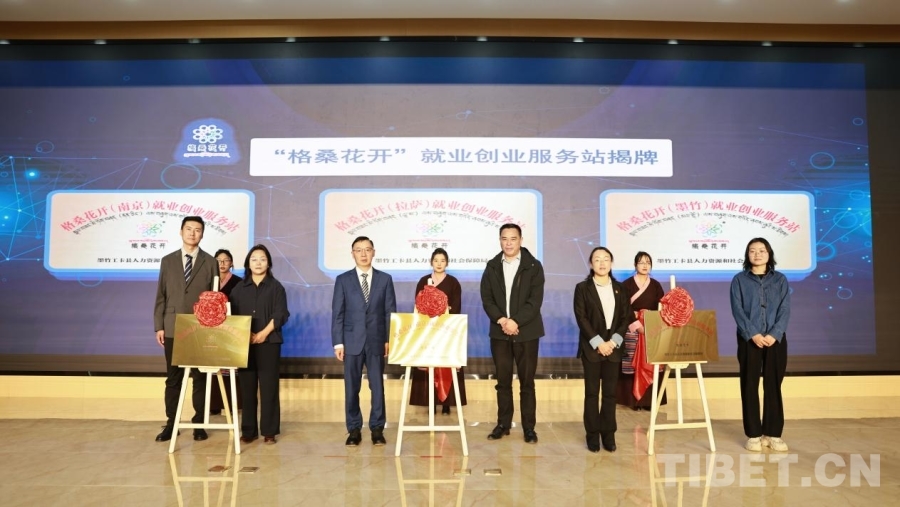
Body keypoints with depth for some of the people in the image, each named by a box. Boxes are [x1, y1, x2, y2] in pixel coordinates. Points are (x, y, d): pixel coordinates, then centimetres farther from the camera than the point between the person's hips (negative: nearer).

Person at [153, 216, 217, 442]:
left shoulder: (210, 262, 4)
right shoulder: (167, 261, 8)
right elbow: (161, 296, 7)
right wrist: (159, 326, 0)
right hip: (173, 328, 1)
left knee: (200, 378, 5)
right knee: (173, 378, 7)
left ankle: (199, 424, 14)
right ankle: (171, 423, 16)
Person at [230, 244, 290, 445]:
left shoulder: (276, 287, 4)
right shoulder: (239, 288, 12)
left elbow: (281, 315, -4)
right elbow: (233, 315, 6)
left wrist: (264, 333, -14)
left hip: (269, 342, -2)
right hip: (244, 343, 3)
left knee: (268, 387, -2)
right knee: (247, 387, 4)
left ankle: (269, 431, 3)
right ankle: (248, 430, 11)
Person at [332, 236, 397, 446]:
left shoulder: (385, 279, 6)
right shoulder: (343, 280, 4)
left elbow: (390, 311, 4)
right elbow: (337, 314, 1)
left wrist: (389, 339, -3)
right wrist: (338, 342, -5)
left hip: (376, 341, 0)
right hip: (352, 341, 0)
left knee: (377, 386, 4)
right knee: (351, 387, 4)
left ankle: (377, 429, 15)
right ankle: (354, 429, 15)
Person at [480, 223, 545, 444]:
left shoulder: (534, 266, -1)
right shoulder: (492, 267, 7)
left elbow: (535, 301, -9)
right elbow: (486, 299, 1)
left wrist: (516, 322, -19)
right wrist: (501, 320, -14)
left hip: (526, 332, -2)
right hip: (499, 332, 3)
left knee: (527, 381, 4)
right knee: (503, 381, 9)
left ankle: (529, 427, 12)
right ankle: (503, 424, 19)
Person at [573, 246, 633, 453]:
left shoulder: (619, 288, 10)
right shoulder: (582, 288, 0)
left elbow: (626, 317, 5)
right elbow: (581, 318, -7)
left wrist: (613, 342, -8)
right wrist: (598, 343, -14)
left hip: (613, 347, 3)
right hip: (591, 347, -2)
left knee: (610, 393, 5)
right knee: (592, 393, 2)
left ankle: (608, 434, 13)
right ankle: (593, 435, 9)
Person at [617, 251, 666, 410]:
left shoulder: (656, 286, 11)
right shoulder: (627, 284, -1)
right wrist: (637, 325, -17)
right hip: (632, 329, -3)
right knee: (632, 365, -5)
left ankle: (649, 399, 8)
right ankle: (634, 399, 2)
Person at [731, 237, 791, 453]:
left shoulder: (780, 279, 9)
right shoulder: (739, 280, 5)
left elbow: (785, 310, 0)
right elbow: (737, 310, -4)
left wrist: (774, 334, -14)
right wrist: (753, 334, -16)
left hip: (776, 340, 1)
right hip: (749, 340, -1)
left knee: (773, 385, 5)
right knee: (750, 386, 1)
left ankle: (773, 434, 13)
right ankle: (753, 434, 9)